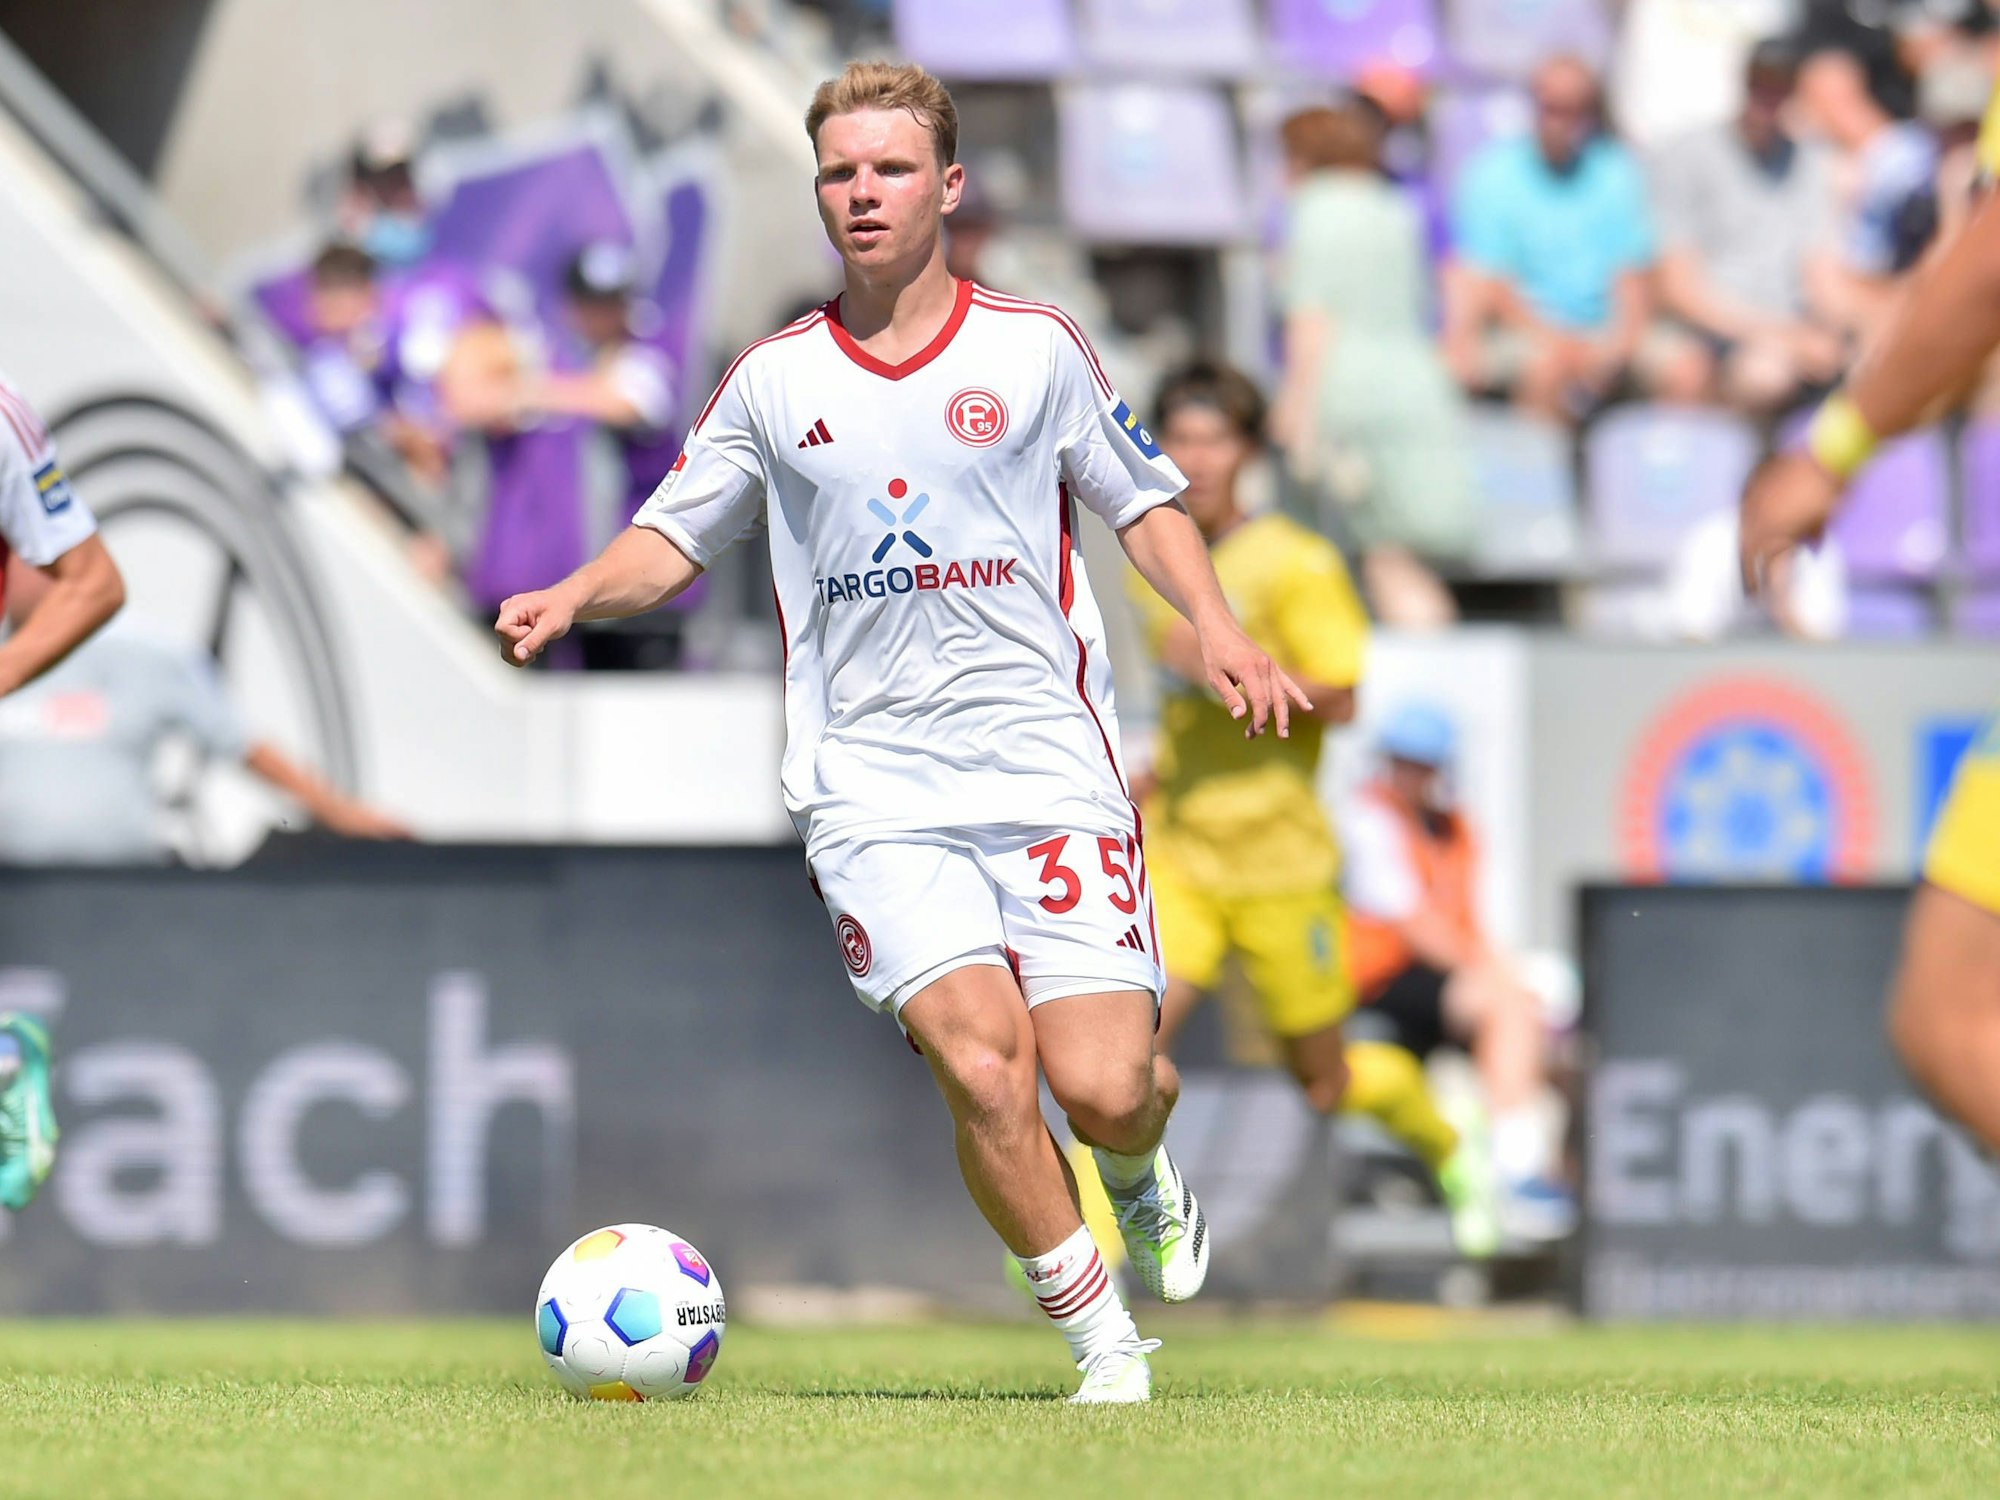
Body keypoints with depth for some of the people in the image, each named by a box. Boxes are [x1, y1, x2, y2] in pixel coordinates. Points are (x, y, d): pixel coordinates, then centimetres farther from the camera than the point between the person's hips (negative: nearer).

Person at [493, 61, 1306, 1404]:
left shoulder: (1036, 350, 6)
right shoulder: (775, 381, 9)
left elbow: (1143, 500, 15)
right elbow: (676, 536, 15)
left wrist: (1217, 626, -2)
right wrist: (572, 598, -5)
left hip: (1052, 771, 0)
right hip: (874, 785, 0)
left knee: (1104, 1087, -11)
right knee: (981, 1064, -19)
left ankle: (1141, 1179, 28)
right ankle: (1102, 1339, -1)